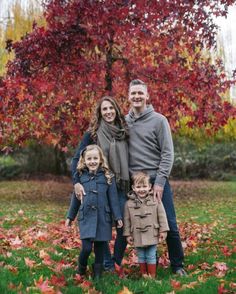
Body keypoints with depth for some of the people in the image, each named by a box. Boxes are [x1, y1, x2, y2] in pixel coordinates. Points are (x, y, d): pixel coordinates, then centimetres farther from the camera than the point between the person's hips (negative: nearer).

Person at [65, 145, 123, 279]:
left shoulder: (108, 177, -2)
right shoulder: (81, 177, 3)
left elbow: (113, 198, 0)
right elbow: (76, 198, 11)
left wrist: (118, 217, 0)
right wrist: (70, 216, 15)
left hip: (103, 218, 0)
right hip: (86, 218, 0)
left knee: (100, 247, 7)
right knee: (86, 247, -7)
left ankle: (97, 272, 27)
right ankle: (82, 266, 23)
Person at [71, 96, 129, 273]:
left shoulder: (124, 132, 7)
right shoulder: (93, 133, -3)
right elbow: (77, 158, -4)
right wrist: (76, 182, -18)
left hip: (122, 187, 3)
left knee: (124, 228, -1)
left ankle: (117, 263, 20)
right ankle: (108, 266, 21)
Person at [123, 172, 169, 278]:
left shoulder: (155, 201, -5)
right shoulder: (129, 203, -2)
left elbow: (162, 216, -1)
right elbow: (127, 220, 3)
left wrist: (163, 230, -3)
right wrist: (127, 234, 3)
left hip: (152, 235, -1)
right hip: (138, 236, 2)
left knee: (151, 256, 6)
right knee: (141, 257, 13)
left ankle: (152, 276, 18)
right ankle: (143, 275, 27)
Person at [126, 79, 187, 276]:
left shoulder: (159, 120, -3)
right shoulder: (124, 122, 7)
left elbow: (168, 153, -7)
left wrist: (160, 181, -14)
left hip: (157, 180, -3)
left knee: (170, 225, 1)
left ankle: (177, 265, 16)